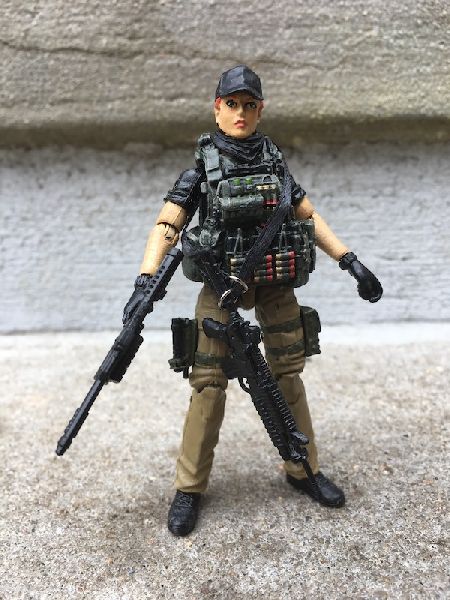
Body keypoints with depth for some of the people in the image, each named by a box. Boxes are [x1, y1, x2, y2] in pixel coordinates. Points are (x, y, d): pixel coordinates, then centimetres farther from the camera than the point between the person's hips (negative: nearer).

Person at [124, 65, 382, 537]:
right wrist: (144, 283, -25)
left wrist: (352, 263, 8)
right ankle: (189, 488, 10)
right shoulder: (201, 168, -1)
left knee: (288, 376, 9)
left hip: (276, 285, 4)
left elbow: (310, 218, 13)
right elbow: (166, 227, -10)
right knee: (208, 383, -5)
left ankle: (303, 470, 26)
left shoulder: (274, 161, 9)